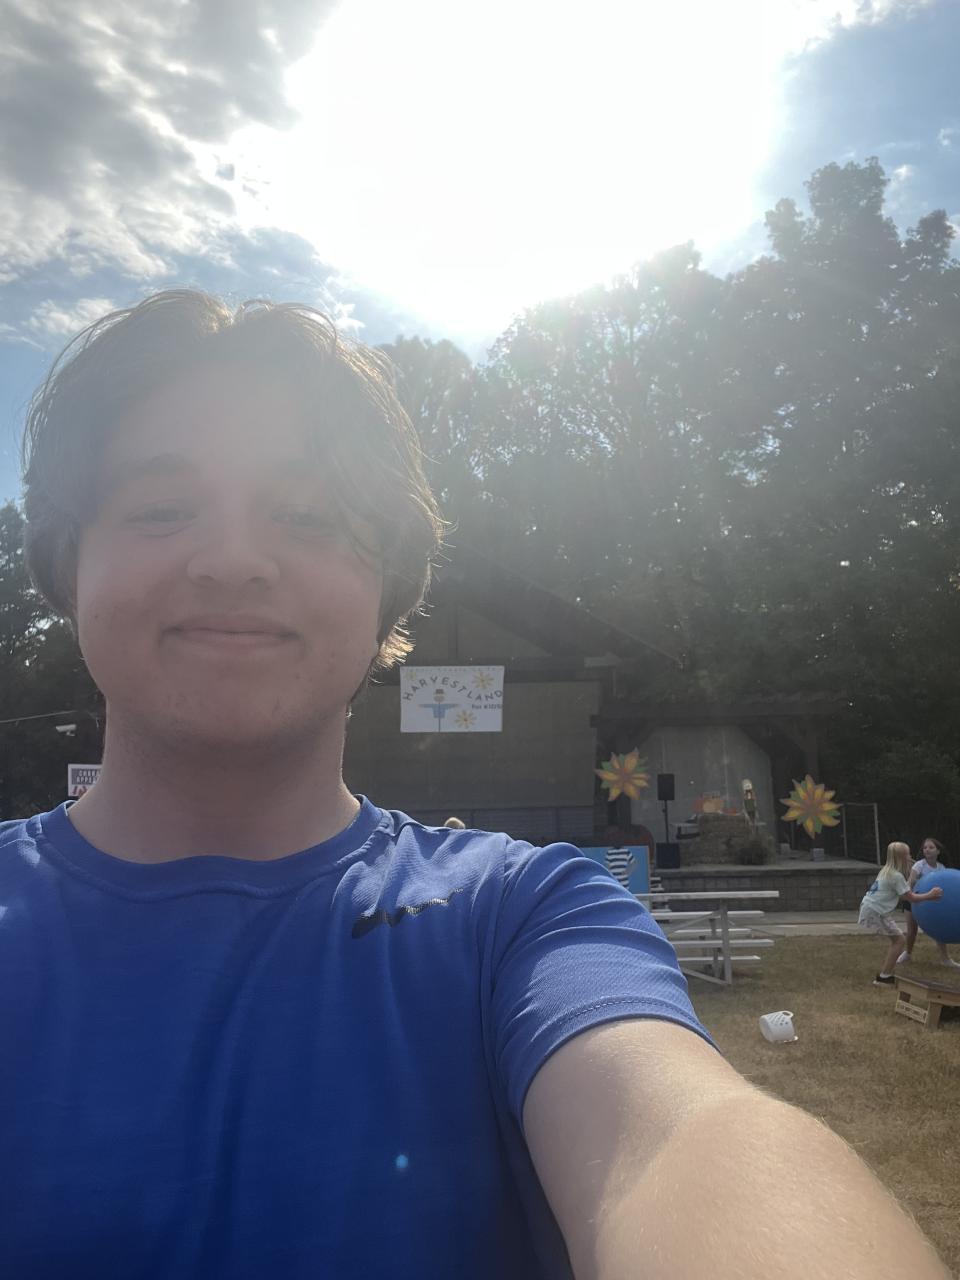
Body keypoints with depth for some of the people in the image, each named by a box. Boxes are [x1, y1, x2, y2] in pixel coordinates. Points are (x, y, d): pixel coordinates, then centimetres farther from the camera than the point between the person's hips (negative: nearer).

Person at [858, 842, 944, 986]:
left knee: (896, 939, 17)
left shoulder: (886, 871, 15)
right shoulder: (896, 876, -13)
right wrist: (930, 895, 4)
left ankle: (885, 974, 19)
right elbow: (911, 898, -7)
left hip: (870, 909, 9)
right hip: (875, 912, -9)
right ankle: (883, 977, -2)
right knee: (899, 940, -1)